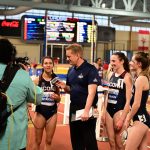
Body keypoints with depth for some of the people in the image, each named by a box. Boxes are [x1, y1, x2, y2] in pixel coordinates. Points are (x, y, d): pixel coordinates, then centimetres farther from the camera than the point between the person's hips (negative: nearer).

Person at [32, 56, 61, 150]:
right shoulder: (37, 80, -5)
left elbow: (59, 100, 11)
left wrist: (56, 97, -10)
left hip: (52, 112, 3)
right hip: (40, 112, -3)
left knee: (49, 141, 11)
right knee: (38, 141, 7)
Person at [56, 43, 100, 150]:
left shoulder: (90, 69, -13)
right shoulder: (71, 70, 8)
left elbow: (91, 92, -21)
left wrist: (86, 110, -29)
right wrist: (64, 87, -4)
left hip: (86, 109, -7)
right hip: (73, 108, 7)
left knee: (89, 140, 2)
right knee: (75, 139, 15)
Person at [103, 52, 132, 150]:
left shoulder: (127, 77, -12)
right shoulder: (111, 74, 7)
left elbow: (128, 100, -14)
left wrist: (122, 119, -17)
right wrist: (104, 112, 9)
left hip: (119, 110, -6)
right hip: (109, 110, 6)